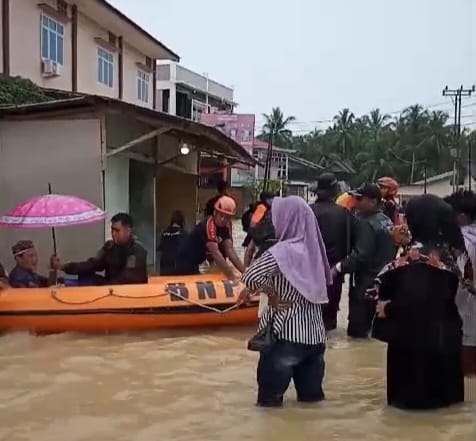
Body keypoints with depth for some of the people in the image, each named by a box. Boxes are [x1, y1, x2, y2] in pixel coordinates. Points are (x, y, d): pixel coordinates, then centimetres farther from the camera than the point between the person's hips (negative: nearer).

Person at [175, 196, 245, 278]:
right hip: (185, 264, -8)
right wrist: (232, 276, -40)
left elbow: (230, 250, -9)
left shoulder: (225, 226, -2)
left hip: (195, 264, 8)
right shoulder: (208, 225, -27)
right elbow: (215, 253, -36)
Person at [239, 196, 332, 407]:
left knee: (270, 397, 8)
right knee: (311, 394, 16)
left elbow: (251, 276, -23)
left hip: (287, 333, -6)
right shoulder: (313, 249, 5)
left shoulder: (284, 250, -15)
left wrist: (272, 296, -4)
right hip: (314, 334, 7)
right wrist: (257, 288, 4)